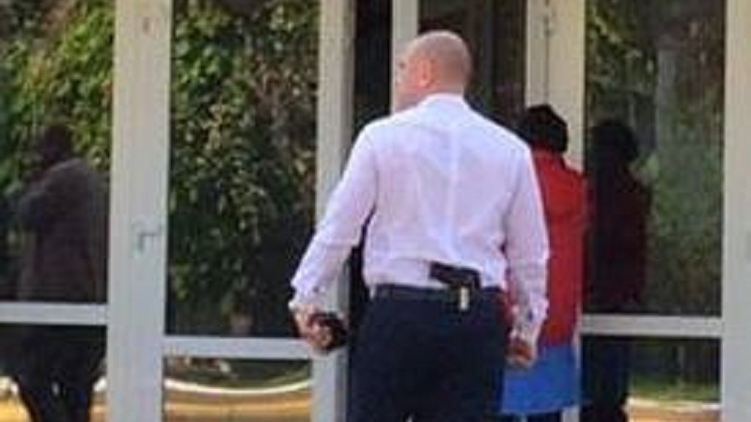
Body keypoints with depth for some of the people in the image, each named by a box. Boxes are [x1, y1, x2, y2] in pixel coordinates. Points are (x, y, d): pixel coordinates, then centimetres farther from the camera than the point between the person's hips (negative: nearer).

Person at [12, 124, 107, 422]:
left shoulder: (61, 177, -8)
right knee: (75, 384, 9)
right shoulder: (93, 180, 21)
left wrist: (35, 183, 4)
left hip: (61, 297, -9)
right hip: (94, 298, 9)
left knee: (31, 376, -9)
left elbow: (27, 216, -10)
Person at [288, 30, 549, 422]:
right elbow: (529, 253, 12)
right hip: (479, 315, 3)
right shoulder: (510, 150, 8)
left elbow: (340, 225, 0)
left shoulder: (383, 136, 0)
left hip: (399, 312, -2)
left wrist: (306, 296, 9)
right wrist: (528, 325, 23)